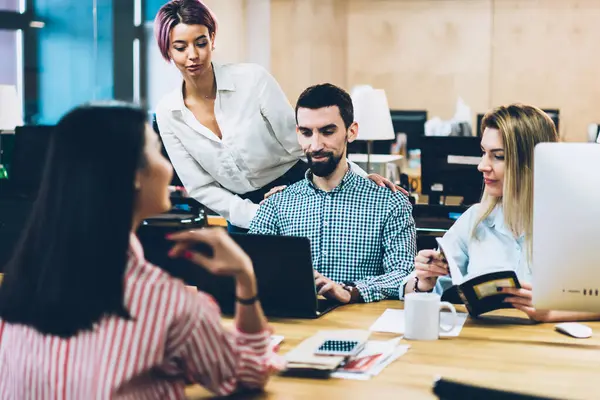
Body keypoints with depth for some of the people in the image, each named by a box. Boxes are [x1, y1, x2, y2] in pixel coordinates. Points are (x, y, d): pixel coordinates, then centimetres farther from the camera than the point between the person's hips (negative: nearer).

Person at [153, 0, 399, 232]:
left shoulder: (252, 79, -15)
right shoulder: (167, 114, -6)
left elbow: (300, 141, -12)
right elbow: (200, 188, -3)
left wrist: (361, 179, -19)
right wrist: (257, 216, -16)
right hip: (243, 217, 3)